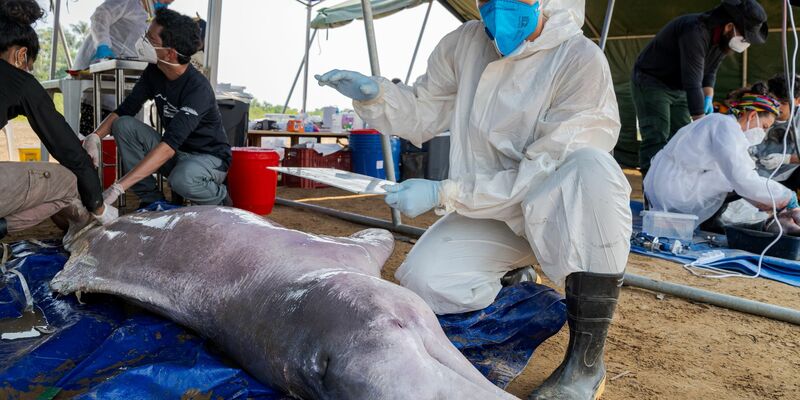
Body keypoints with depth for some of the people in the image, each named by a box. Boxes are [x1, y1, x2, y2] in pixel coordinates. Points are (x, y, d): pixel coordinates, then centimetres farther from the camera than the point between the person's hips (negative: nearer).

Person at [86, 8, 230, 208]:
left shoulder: (198, 88, -28)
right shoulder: (153, 72, -5)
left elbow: (169, 145, -36)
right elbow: (124, 110, 4)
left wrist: (118, 188, -41)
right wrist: (94, 138, -18)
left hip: (209, 157, -7)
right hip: (175, 153, 7)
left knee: (181, 180, -39)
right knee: (123, 125, -12)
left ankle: (219, 197, -4)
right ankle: (152, 200, -6)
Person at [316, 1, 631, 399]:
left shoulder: (581, 60, -20)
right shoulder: (464, 44, -4)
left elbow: (541, 172, -23)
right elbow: (421, 115, 9)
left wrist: (443, 193, -24)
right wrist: (373, 94, -12)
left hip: (563, 209, -3)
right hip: (490, 211, 4)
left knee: (590, 164, -37)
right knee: (425, 281, -21)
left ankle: (586, 361, -28)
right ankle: (516, 273, 13)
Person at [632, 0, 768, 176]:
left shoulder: (722, 38, -5)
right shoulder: (696, 32, -31)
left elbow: (709, 71, 10)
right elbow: (692, 83, -34)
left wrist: (708, 98, -7)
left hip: (678, 87, 9)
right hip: (651, 81, -8)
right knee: (656, 140, -18)